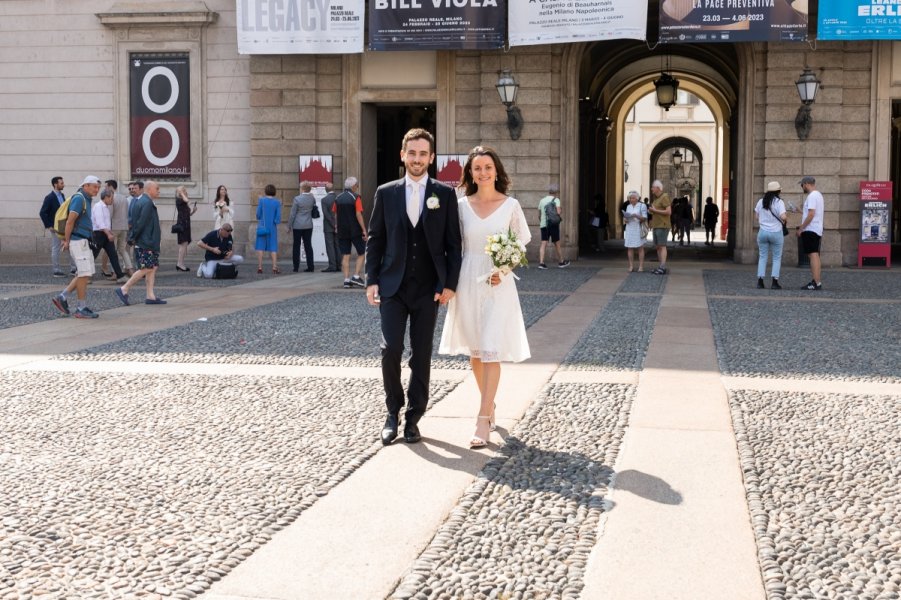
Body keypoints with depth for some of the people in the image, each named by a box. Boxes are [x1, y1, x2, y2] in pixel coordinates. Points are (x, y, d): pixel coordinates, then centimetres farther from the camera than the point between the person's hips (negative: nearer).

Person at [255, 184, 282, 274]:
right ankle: (275, 267, -2)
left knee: (260, 247, 6)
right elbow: (278, 217, -5)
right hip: (272, 227, 0)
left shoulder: (261, 200, -5)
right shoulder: (277, 202, -4)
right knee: (273, 247, 5)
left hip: (262, 227, 0)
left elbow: (258, 214, -2)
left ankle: (260, 267, 4)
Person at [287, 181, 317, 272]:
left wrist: (289, 226, -1)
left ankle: (296, 267, 9)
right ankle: (310, 267, 4)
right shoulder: (312, 198, -2)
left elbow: (292, 214, -9)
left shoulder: (297, 199, -14)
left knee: (296, 246, 7)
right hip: (309, 225, 3)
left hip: (298, 225, -3)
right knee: (308, 245, 6)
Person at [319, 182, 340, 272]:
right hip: (339, 226, 4)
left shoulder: (324, 200, -11)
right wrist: (337, 225, 9)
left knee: (330, 246, -1)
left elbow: (326, 214, -15)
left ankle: (332, 266, -4)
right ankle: (338, 265, 11)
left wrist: (334, 225, -12)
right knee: (338, 246, 10)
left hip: (328, 227, -4)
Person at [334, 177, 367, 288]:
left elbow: (335, 215, 11)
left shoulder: (338, 198, 7)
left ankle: (346, 280, 2)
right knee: (361, 253, 8)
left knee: (345, 256, 6)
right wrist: (364, 230, -12)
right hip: (355, 231, -5)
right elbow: (358, 215, -14)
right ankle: (356, 276, -3)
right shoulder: (355, 198, -9)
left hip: (342, 231, 5)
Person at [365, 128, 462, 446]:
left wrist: (449, 284, -5)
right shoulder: (386, 193, 5)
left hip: (428, 288, 0)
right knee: (390, 350, -8)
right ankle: (393, 412, 12)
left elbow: (453, 243, 2)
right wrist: (371, 280, -1)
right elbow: (375, 240, 7)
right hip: (393, 286, 0)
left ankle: (413, 417, 17)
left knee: (421, 356, 5)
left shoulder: (445, 194, 3)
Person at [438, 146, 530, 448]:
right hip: (468, 283, 3)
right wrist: (449, 284, 0)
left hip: (498, 284, -3)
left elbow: (521, 245, 5)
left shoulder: (510, 205, -2)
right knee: (474, 352, 11)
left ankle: (482, 421, -8)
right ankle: (489, 404, 32)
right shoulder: (462, 205, 3)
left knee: (491, 352, -9)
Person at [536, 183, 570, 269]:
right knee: (557, 243, 9)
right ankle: (561, 262, 21)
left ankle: (541, 262, -13)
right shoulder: (556, 200, -3)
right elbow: (558, 212, -17)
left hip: (543, 224, 3)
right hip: (553, 224, -3)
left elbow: (539, 215, 15)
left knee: (543, 243, -1)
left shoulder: (542, 200, 11)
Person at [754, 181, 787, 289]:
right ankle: (774, 282, 1)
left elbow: (757, 216, 7)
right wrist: (783, 221, 1)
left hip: (763, 232, 3)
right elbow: (783, 217, -19)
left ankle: (760, 281, 4)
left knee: (762, 257, 10)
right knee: (777, 258, 6)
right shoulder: (779, 202, -10)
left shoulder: (761, 201, 4)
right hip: (776, 232, -3)